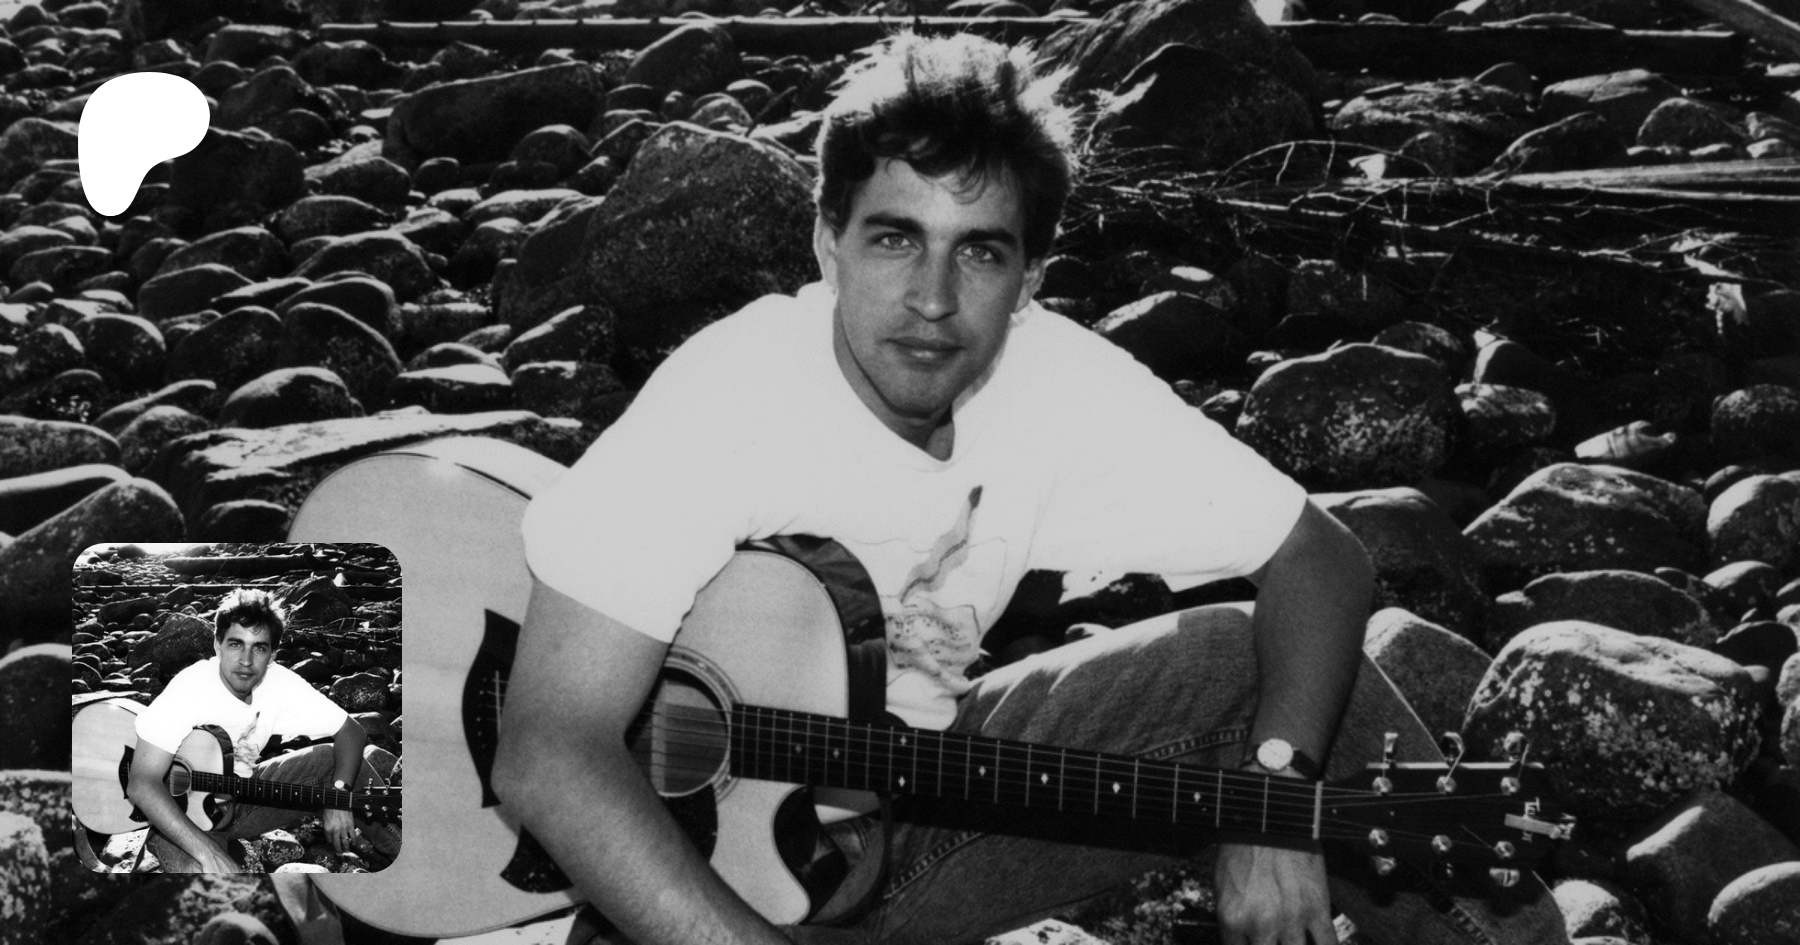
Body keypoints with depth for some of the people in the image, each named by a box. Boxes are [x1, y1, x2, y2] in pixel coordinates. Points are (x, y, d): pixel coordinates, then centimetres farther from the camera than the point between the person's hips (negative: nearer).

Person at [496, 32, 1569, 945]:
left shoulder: (1061, 381, -12)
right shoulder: (731, 397, -27)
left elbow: (1322, 559, -6)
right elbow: (550, 748, -32)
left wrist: (1275, 793, -24)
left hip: (921, 791, 5)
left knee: (1246, 659, -8)